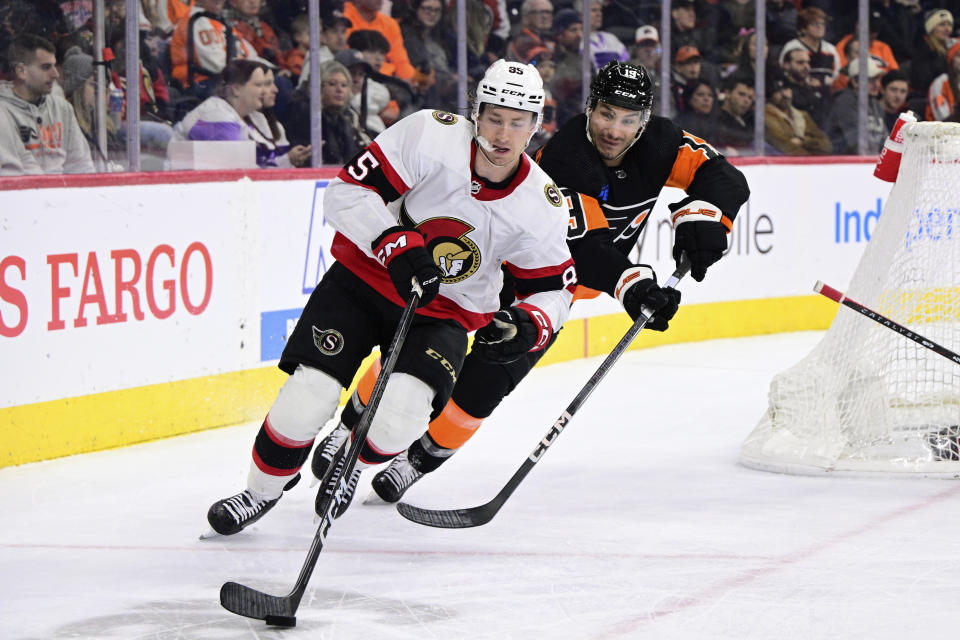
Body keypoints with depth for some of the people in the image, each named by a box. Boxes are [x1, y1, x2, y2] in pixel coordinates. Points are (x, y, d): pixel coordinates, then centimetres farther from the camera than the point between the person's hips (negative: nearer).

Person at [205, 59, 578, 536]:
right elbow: (345, 193, -19)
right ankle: (261, 491, 12)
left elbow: (554, 286, 2)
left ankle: (350, 461, 12)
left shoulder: (541, 206, -11)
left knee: (402, 412, -24)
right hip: (366, 277, -1)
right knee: (308, 394, -16)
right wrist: (395, 245, -30)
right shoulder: (429, 135, -20)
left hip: (446, 313, 1)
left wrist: (529, 325, -19)